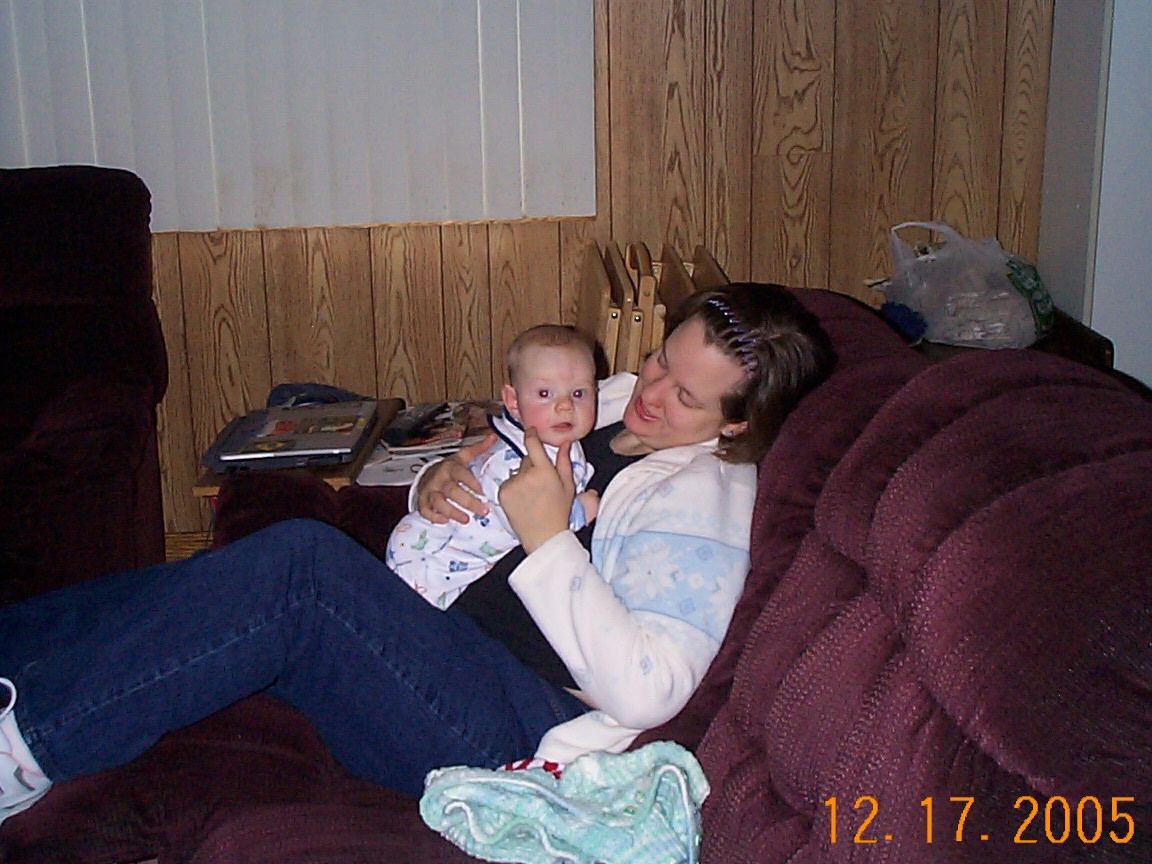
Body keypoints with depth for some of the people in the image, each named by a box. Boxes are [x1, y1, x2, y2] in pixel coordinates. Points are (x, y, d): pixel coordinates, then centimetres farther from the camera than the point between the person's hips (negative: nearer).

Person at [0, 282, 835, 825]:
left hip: (508, 721, -8)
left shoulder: (708, 497, -10)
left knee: (301, 560, -30)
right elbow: (493, 459, 22)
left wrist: (549, 540, -23)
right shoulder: (619, 399, 14)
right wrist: (438, 479, -2)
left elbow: (648, 692, -21)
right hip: (428, 627, 9)